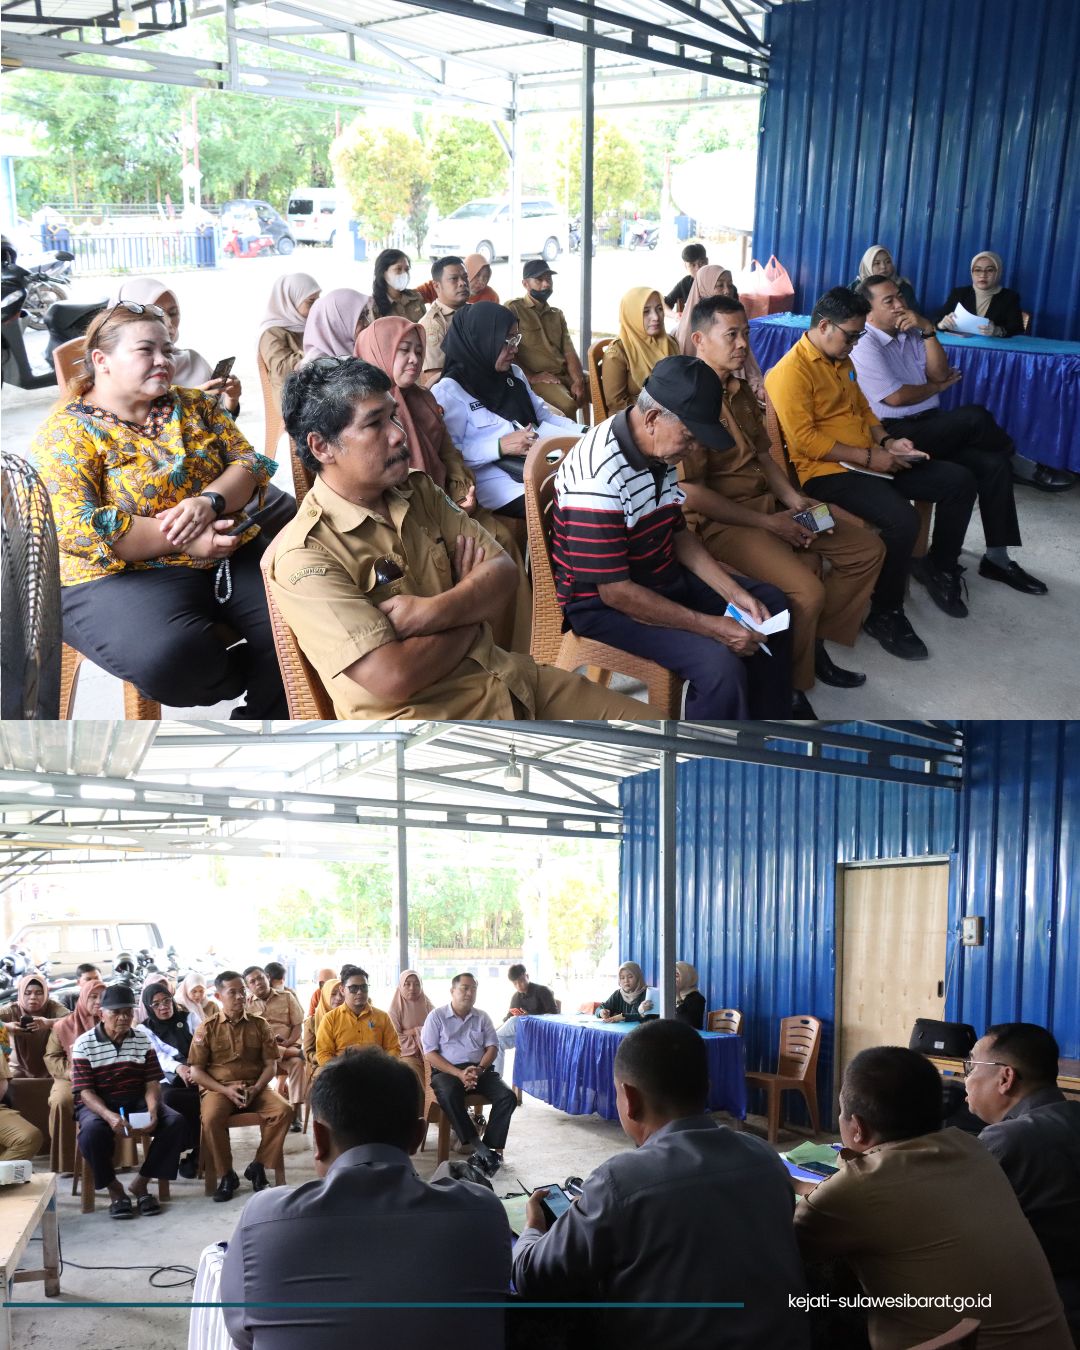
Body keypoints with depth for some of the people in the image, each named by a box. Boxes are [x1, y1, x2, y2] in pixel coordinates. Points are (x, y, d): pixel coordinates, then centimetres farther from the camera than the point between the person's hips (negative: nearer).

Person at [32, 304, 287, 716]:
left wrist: (209, 502, -15)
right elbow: (76, 529, -16)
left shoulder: (194, 405, 14)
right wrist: (184, 540, -19)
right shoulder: (65, 433, -4)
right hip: (125, 574, -5)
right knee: (168, 655, -37)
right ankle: (239, 682, -1)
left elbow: (249, 463, 8)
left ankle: (262, 717, 5)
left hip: (230, 554, 5)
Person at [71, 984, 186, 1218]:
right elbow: (85, 1091, -13)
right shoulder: (84, 1044, -8)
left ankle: (140, 1184, -7)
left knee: (175, 1122, -22)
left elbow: (152, 1083, 0)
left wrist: (152, 1110, -22)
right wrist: (109, 1115, -31)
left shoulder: (142, 1039, 4)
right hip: (98, 1104, -3)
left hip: (136, 1101, 3)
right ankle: (114, 1189, -12)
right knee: (92, 1132, -38)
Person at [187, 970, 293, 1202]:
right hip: (218, 1088, -2)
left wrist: (256, 1089, -13)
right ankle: (226, 1175, -14)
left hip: (255, 1087, 2)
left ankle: (258, 1167, -7)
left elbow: (271, 1065, 5)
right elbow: (196, 1071, -1)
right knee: (211, 1118, -35)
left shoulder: (259, 1025, 6)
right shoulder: (207, 1028, 1)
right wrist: (226, 1090, -14)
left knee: (283, 1110, -26)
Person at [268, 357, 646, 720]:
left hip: (502, 677, 8)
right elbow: (394, 677, -23)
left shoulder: (418, 492, 10)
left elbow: (503, 572, 3)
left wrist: (432, 612, -18)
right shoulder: (304, 556, -15)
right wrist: (472, 603, -5)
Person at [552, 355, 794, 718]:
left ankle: (770, 720, 28)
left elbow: (678, 534, 10)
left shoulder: (660, 450, -2)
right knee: (719, 664, -28)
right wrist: (712, 627, -26)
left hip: (661, 575, 10)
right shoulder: (598, 477, -31)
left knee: (770, 604, 13)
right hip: (603, 602, -10)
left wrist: (734, 592, -3)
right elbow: (616, 592, -29)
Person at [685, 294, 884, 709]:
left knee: (868, 550, 4)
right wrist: (767, 523, -18)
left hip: (766, 502, 10)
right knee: (806, 590, -29)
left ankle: (814, 642, 13)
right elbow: (691, 494, -21)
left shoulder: (739, 389, 11)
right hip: (718, 519, -10)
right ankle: (787, 689, -5)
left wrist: (793, 499, -1)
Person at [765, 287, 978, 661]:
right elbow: (805, 438, -21)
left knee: (959, 481, 2)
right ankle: (885, 614, -13)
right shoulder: (791, 371, -14)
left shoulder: (842, 361, 15)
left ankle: (941, 569, 22)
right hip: (827, 472, -9)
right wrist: (868, 456, -19)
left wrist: (886, 442, 4)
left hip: (869, 461, 9)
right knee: (902, 520, -33)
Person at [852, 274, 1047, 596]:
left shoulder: (911, 334, 14)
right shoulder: (865, 346, -8)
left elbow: (939, 375, 5)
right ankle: (1011, 450, 13)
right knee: (974, 416, -25)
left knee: (994, 463, -13)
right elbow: (895, 397, -15)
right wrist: (938, 388, 1)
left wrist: (927, 330, -5)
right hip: (899, 434, -7)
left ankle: (997, 557, -9)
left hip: (930, 426, 8)